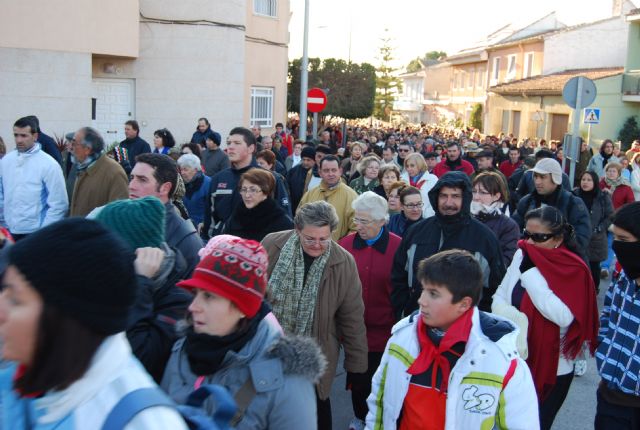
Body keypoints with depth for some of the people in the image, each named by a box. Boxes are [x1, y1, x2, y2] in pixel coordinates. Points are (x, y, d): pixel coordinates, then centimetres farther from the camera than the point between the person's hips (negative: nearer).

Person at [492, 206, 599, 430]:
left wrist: (531, 271, -23)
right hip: (514, 362, 4)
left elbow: (563, 316, -27)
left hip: (552, 369, -4)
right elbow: (499, 297, 5)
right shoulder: (521, 257, 0)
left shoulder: (574, 269, -14)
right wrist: (511, 316, -18)